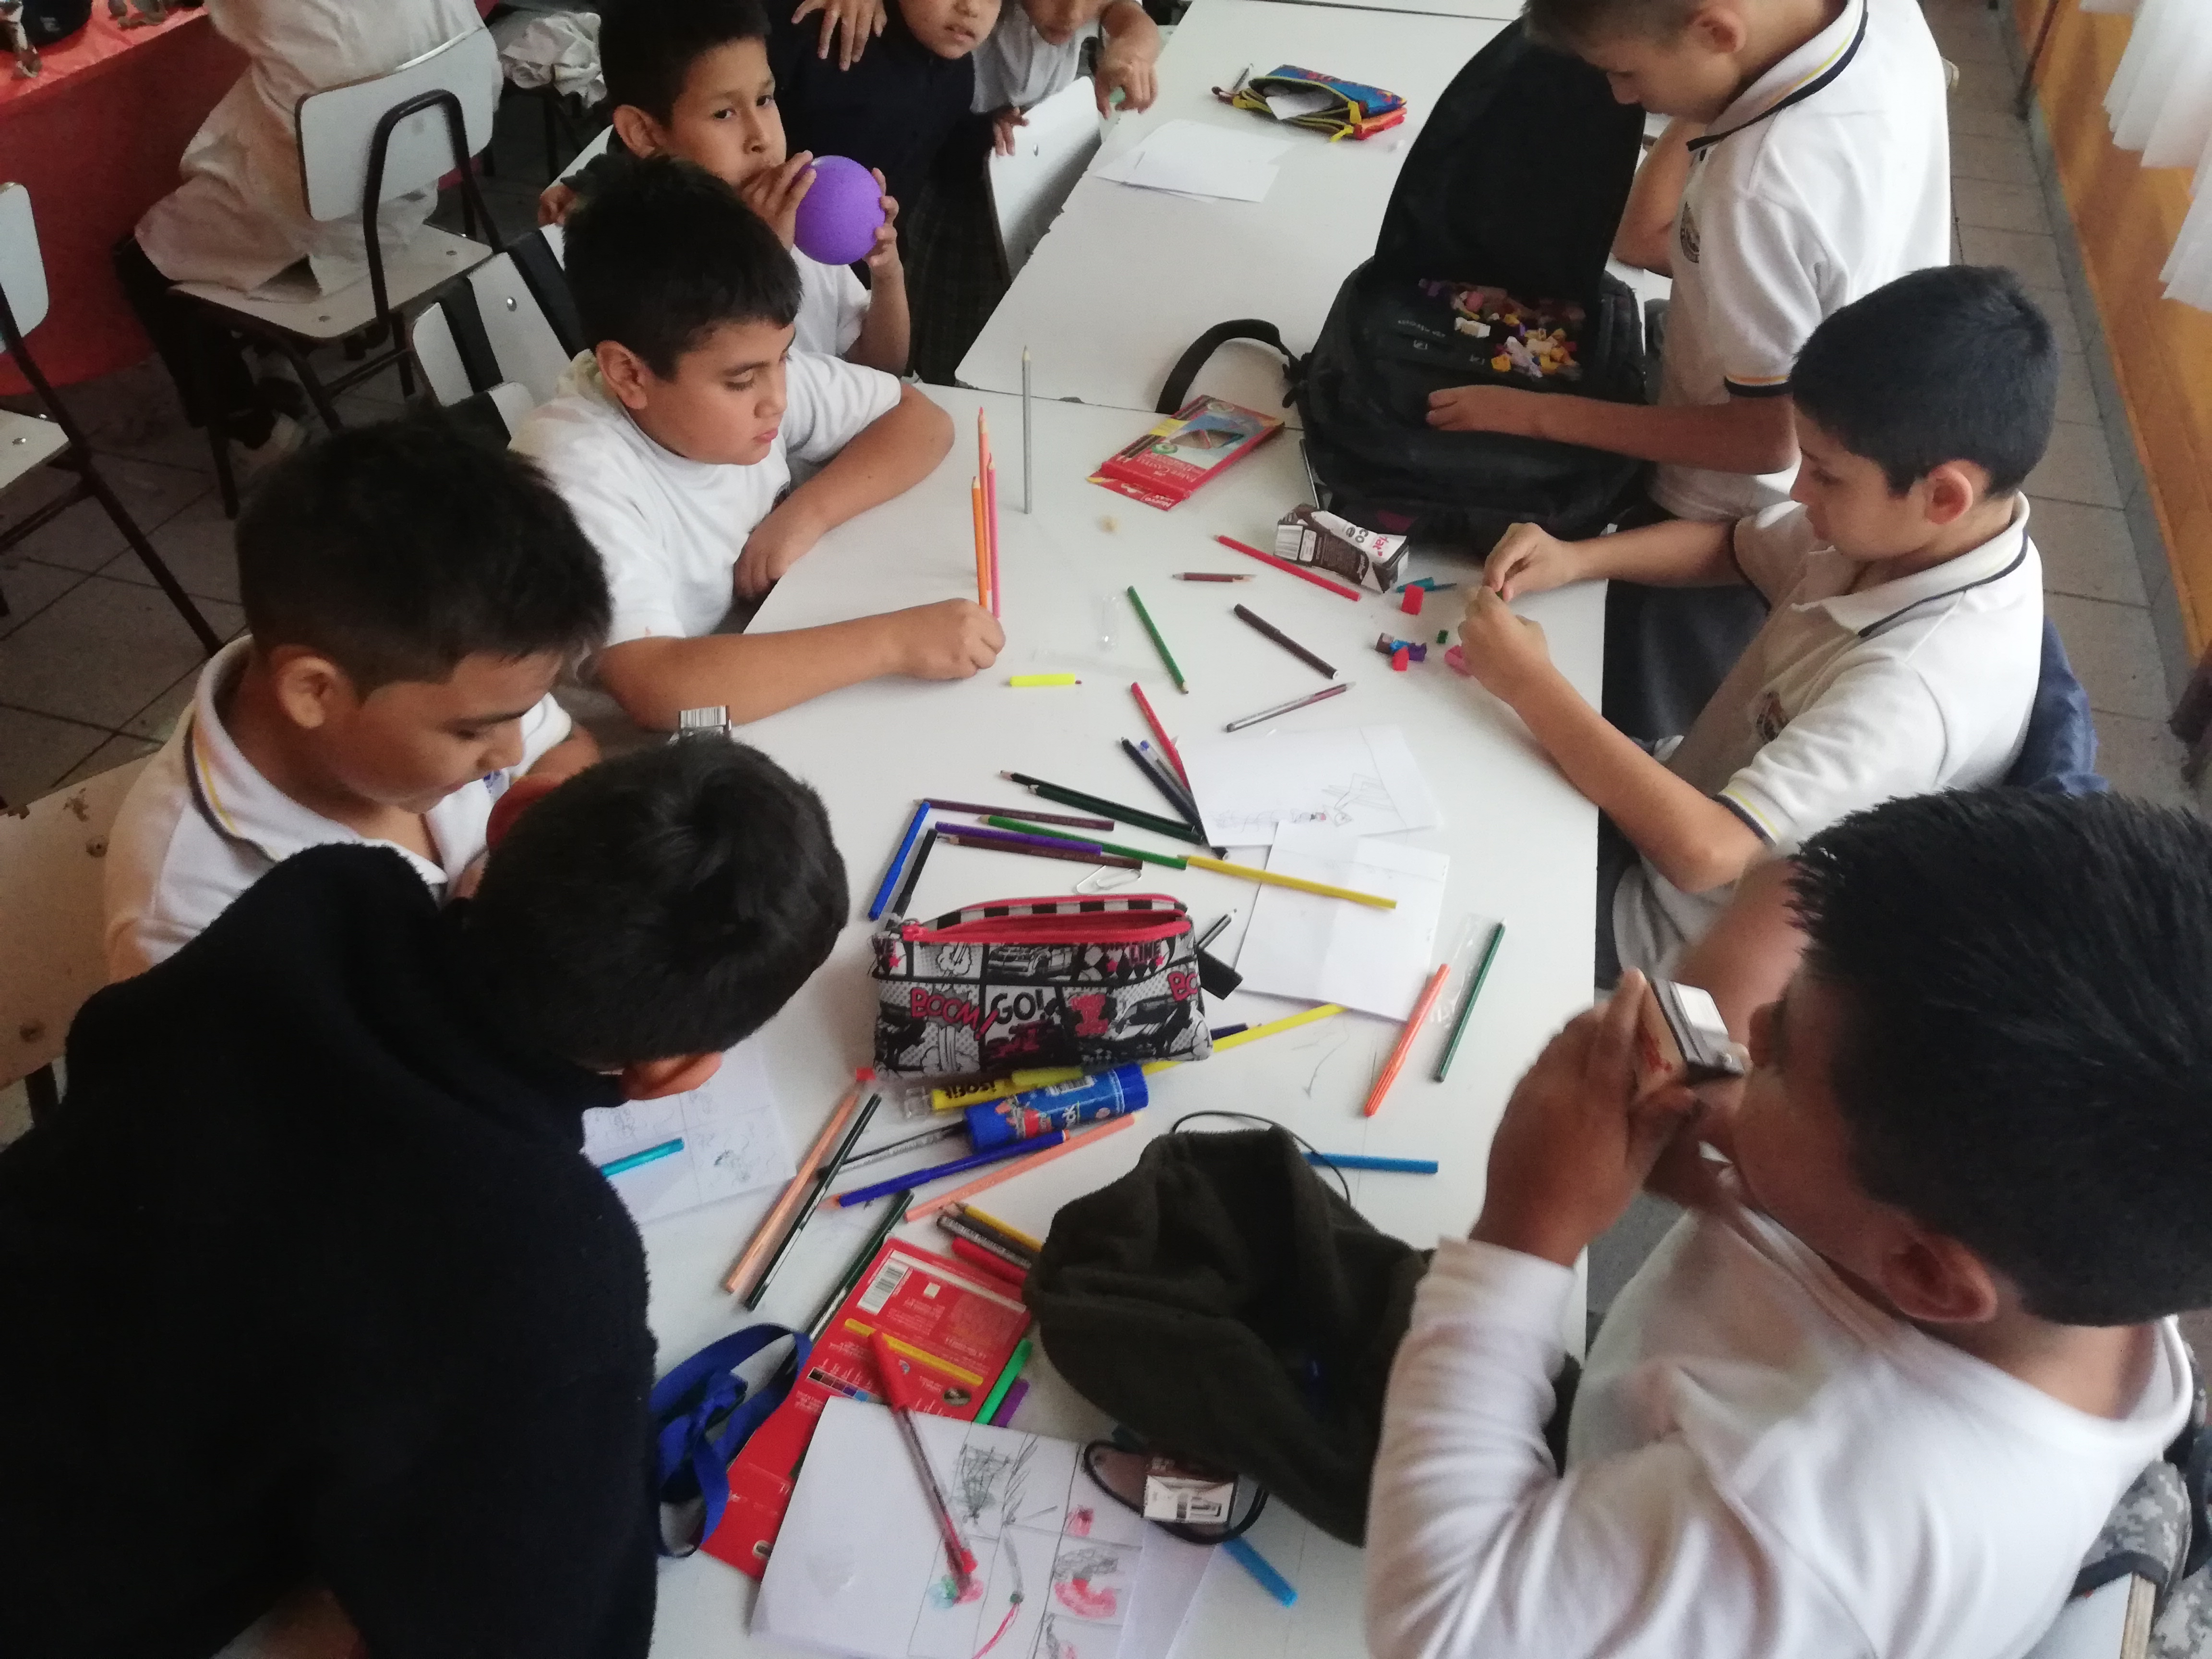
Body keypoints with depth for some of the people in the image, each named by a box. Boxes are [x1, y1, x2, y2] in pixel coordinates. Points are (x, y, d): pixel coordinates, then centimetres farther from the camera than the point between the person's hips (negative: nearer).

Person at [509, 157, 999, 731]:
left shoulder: (747, 368, -10)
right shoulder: (576, 472, -26)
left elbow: (920, 418, 1)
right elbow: (657, 689, -36)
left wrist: (806, 513, -15)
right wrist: (895, 641, -35)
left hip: (758, 708, 6)